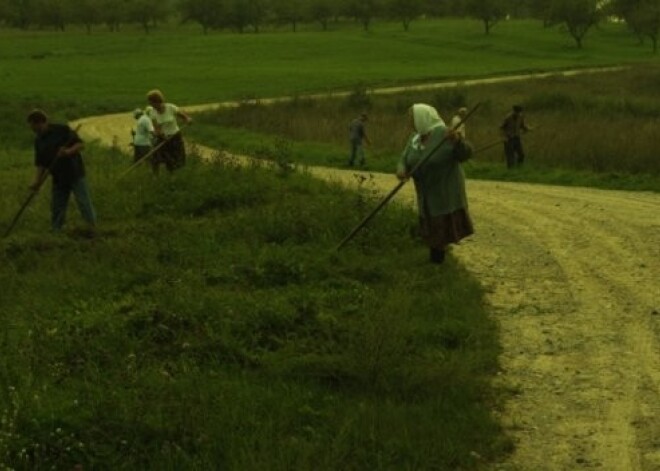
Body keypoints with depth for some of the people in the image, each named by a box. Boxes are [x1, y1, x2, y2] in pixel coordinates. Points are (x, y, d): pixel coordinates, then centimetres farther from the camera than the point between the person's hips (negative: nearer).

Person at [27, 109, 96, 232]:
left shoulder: (62, 130, -8)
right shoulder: (39, 141, 8)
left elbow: (80, 144, -10)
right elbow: (40, 164, 8)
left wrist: (69, 151, -28)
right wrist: (37, 182, -5)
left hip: (75, 173, -5)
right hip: (58, 177, 5)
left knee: (84, 203, -7)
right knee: (56, 208, 8)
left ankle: (93, 227, -2)